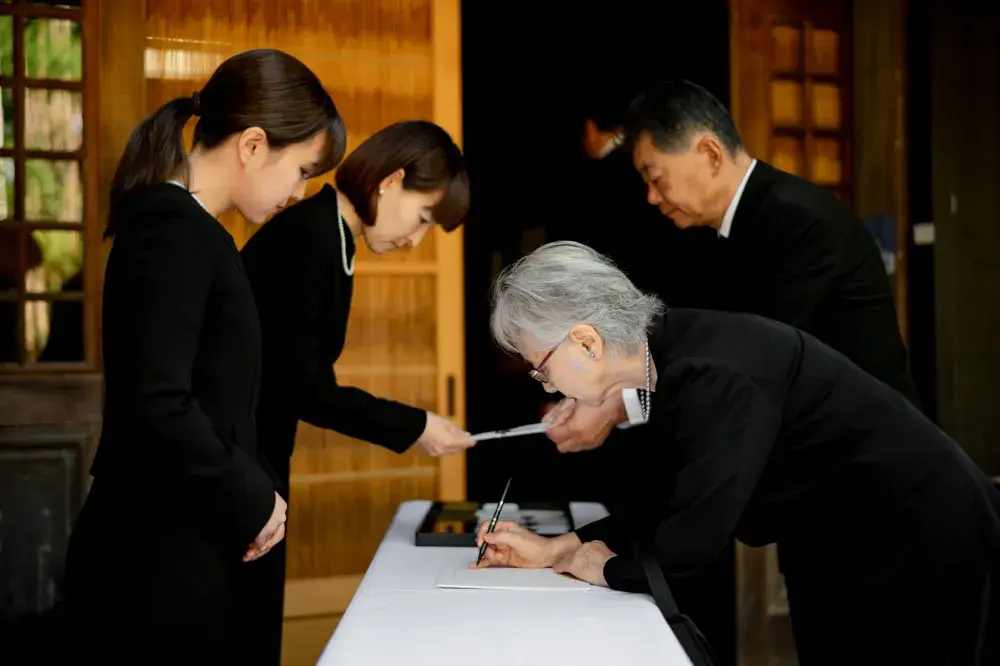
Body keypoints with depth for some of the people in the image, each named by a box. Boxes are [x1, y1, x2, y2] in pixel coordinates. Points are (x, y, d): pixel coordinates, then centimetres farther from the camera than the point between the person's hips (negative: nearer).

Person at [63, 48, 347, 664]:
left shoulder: (181, 227, 13)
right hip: (157, 565, -9)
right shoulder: (175, 230, -16)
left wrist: (250, 495, 6)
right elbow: (159, 406, -26)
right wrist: (252, 502, -13)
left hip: (182, 554, 9)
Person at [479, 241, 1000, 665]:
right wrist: (554, 549, -2)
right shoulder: (667, 351, -4)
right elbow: (656, 503, 5)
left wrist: (591, 563, -13)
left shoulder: (712, 377, -32)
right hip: (836, 543, 9)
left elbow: (682, 550, -31)